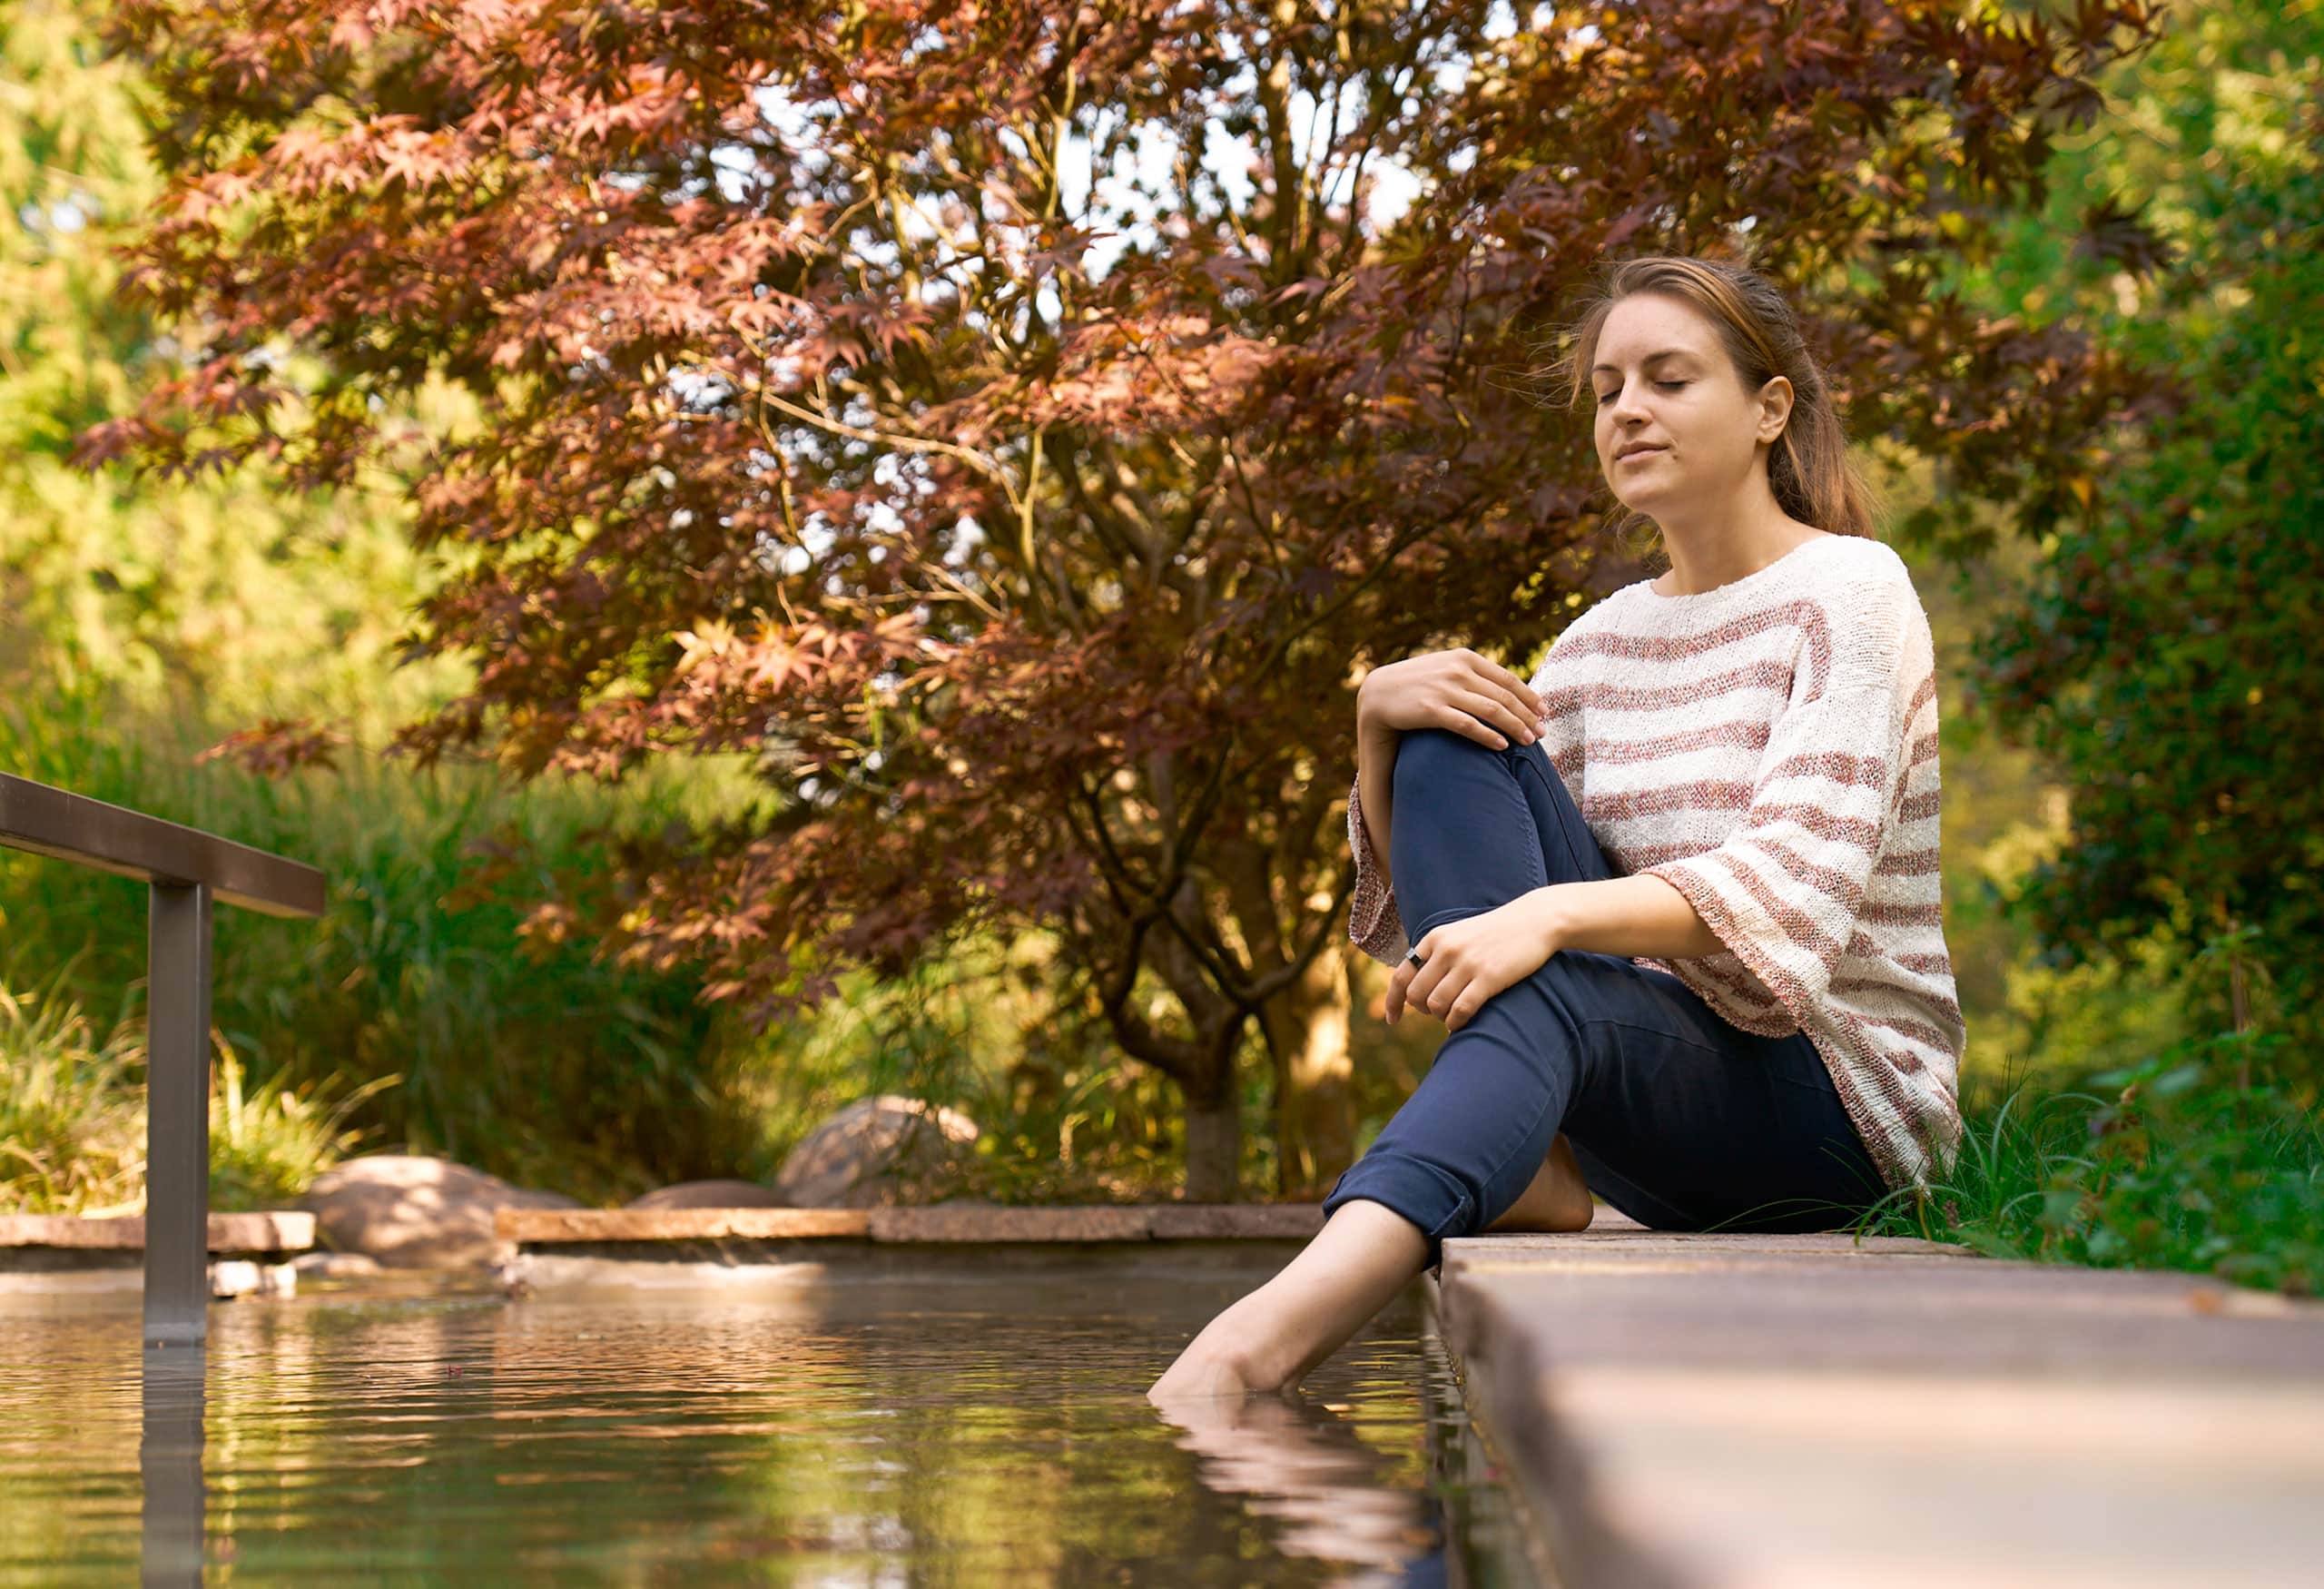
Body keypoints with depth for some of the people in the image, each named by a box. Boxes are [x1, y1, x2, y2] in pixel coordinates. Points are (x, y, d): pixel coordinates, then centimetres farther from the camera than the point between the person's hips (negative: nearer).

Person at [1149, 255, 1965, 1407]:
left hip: (1849, 1088, -6)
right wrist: (1379, 717, -12)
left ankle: (1272, 1330, -61)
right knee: (1450, 742, -9)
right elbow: (1405, 889, 8)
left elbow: (1799, 887, -22)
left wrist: (1551, 913, -38)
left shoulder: (1849, 592, -5)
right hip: (1660, 1067, 6)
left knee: (1541, 992, -38)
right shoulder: (1604, 641, 13)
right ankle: (1522, 1169, -22)